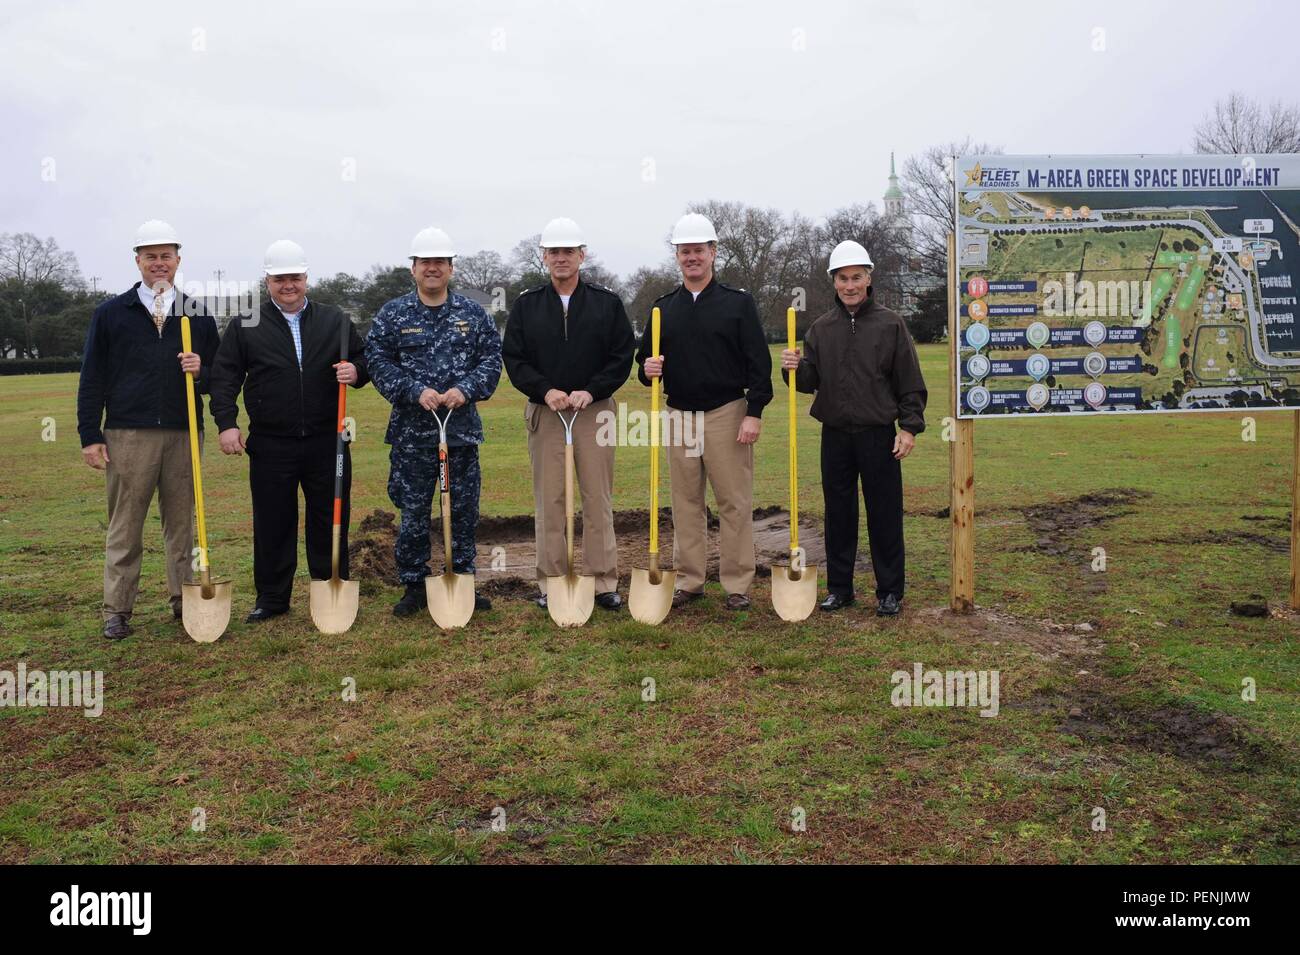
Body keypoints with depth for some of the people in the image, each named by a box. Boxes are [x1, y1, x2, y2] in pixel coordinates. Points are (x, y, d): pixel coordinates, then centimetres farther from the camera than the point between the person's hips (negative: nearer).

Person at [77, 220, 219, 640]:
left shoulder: (198, 316, 11)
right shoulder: (110, 313, 6)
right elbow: (92, 379, 5)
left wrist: (201, 371, -10)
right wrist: (90, 436, -2)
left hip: (183, 434, 2)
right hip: (127, 435, -1)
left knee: (182, 523, 8)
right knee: (124, 527, 2)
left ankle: (183, 600, 17)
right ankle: (117, 610, 9)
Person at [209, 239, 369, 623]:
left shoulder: (335, 321, 8)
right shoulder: (245, 326, 4)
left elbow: (362, 362, 13)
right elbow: (225, 376, 3)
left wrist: (355, 372, -10)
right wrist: (227, 423, -8)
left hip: (327, 442, 1)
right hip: (270, 444, 0)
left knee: (330, 520, 7)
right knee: (272, 524, 7)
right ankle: (271, 598, 20)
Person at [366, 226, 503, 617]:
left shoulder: (473, 313, 6)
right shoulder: (392, 314, 3)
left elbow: (491, 358, 4)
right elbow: (379, 362, -1)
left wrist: (466, 389, -13)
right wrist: (416, 392, -15)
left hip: (463, 428, 1)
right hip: (411, 432, -1)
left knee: (465, 511, 8)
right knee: (413, 512, 5)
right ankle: (414, 586, 17)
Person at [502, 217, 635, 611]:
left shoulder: (607, 303, 6)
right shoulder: (526, 306, 8)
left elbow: (622, 356, 1)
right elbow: (513, 358, 3)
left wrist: (591, 391, -13)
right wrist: (545, 391, -13)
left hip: (594, 410, -1)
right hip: (544, 412, 1)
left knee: (598, 499, 1)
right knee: (549, 501, 3)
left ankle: (604, 581, 9)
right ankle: (551, 582, 12)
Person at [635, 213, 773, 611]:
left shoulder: (738, 302, 1)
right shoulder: (664, 308, 11)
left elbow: (758, 363, -3)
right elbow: (646, 359, 16)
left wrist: (754, 412, -11)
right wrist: (647, 368, -8)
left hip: (727, 414, -3)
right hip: (679, 415, 3)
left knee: (734, 502, 0)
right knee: (686, 502, 9)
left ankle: (737, 584, 9)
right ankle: (688, 580, 18)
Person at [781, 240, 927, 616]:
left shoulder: (890, 324, 0)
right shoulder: (821, 328, 8)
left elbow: (910, 382, 0)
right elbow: (811, 381, 7)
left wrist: (910, 427, -6)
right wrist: (796, 368, -14)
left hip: (878, 435, -3)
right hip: (835, 434, 3)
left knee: (885, 516, 2)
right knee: (839, 515, 9)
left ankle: (889, 592, 13)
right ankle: (839, 588, 20)